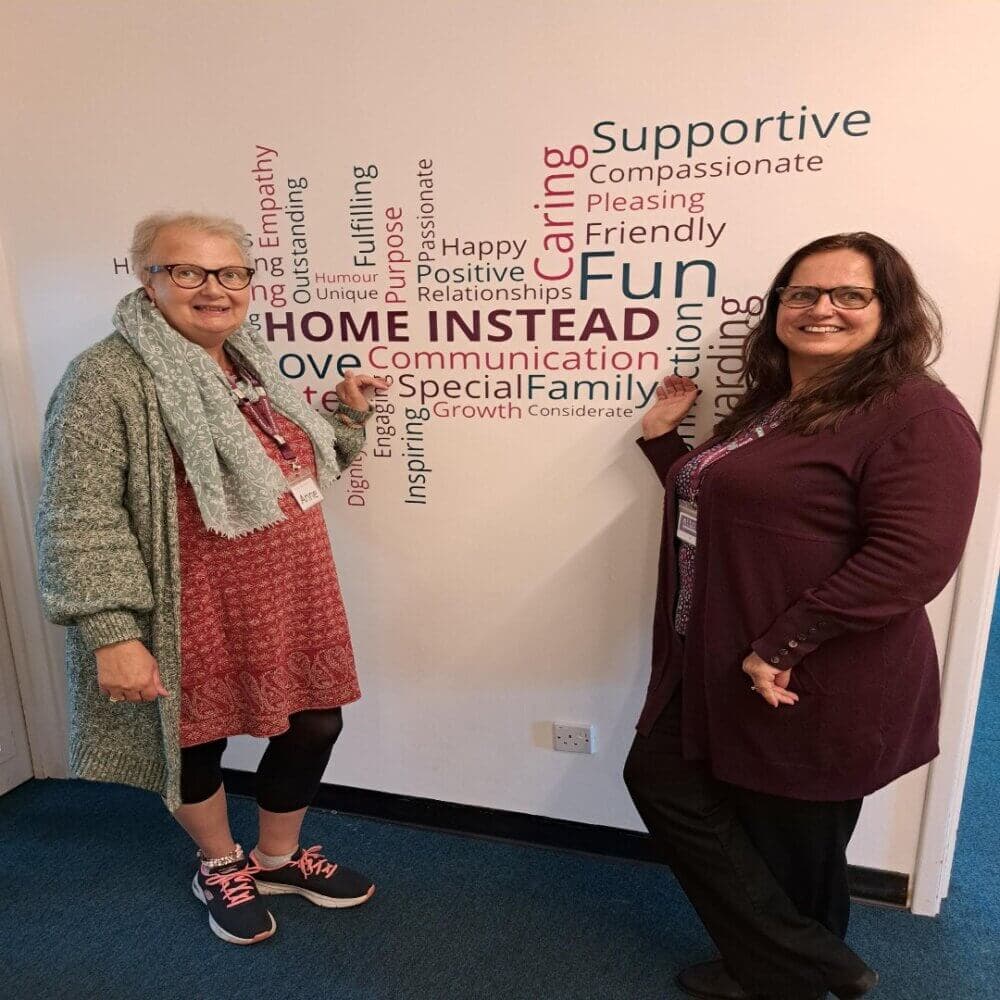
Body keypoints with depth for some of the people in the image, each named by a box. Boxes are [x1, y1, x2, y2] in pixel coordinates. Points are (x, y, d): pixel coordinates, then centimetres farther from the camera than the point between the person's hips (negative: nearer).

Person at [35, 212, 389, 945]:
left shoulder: (254, 365, 10)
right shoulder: (108, 379, -14)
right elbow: (79, 521, -17)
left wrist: (347, 417, 8)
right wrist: (111, 633, -21)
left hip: (291, 605, 7)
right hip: (203, 621, -6)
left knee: (315, 725, 15)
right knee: (199, 741, 15)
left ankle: (278, 857, 43)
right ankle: (221, 869, 46)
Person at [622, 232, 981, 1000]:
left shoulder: (914, 414, -15)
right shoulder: (770, 404, 12)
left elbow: (912, 561, -26)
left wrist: (780, 648, -26)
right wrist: (662, 435, 13)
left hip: (813, 688, -9)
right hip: (717, 669, 10)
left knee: (789, 851, 8)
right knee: (659, 779, 17)